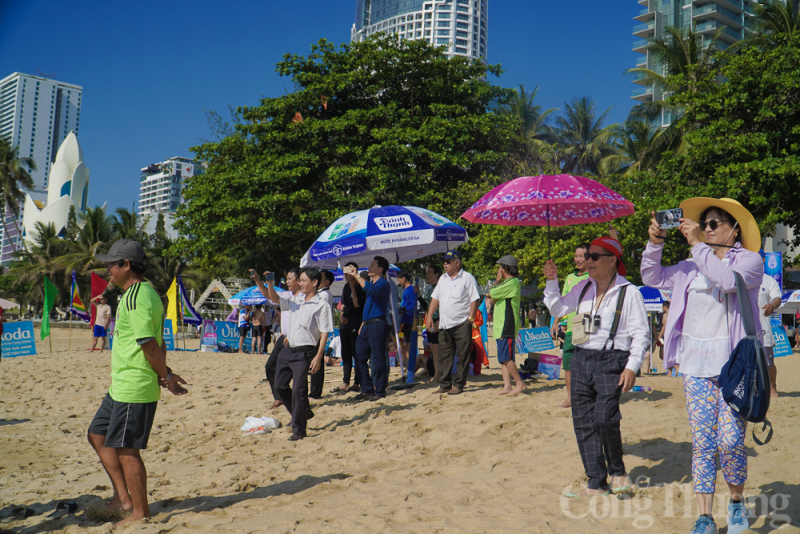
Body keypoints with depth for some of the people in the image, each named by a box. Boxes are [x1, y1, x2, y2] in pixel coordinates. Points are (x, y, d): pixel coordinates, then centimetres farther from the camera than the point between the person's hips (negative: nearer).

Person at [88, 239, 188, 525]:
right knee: (98, 435, 19)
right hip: (121, 386, 11)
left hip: (134, 389, -11)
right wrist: (165, 374, 7)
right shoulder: (142, 293, 15)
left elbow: (148, 344, -23)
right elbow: (156, 343, 15)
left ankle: (140, 512, 13)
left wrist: (165, 376, -11)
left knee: (125, 449, 0)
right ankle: (123, 497, 24)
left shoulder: (135, 298, -19)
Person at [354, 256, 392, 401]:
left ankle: (379, 391, 1)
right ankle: (367, 389, 17)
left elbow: (371, 290, -30)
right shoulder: (371, 283, 20)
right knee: (360, 357, 9)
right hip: (367, 325, 10)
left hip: (377, 325, -9)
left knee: (378, 359, -6)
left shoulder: (383, 284, -8)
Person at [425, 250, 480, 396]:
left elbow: (474, 299, -6)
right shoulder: (443, 278, 17)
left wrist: (470, 318, -14)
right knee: (444, 356, 8)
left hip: (462, 324, -6)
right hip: (445, 324, 6)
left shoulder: (467, 278, -2)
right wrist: (429, 316, 9)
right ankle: (445, 384, 15)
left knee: (462, 356, -1)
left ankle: (458, 385, 6)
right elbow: (435, 298, 18)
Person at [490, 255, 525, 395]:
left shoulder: (512, 282, -12)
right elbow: (493, 300, 16)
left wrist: (497, 281, 3)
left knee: (505, 357, -11)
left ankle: (520, 382, -3)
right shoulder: (507, 282, 20)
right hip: (501, 325, 10)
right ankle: (507, 386, 8)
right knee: (503, 358, 7)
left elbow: (491, 293, -14)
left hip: (507, 325, -10)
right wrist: (498, 281, 8)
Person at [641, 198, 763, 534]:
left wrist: (697, 244, -18)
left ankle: (737, 501, 20)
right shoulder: (691, 267, 15)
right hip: (696, 364, 4)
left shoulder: (750, 260, 1)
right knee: (702, 443, 3)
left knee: (730, 441, -7)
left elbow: (729, 278, -19)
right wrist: (655, 243, 4)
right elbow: (652, 277, 18)